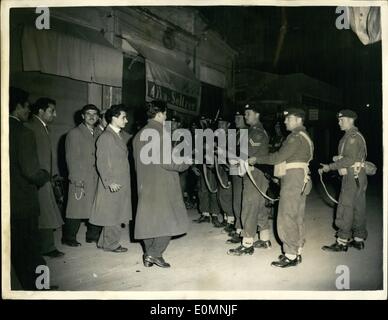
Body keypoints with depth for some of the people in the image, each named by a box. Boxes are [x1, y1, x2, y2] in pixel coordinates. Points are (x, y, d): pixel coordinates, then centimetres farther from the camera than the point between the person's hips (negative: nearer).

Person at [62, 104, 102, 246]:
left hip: (96, 179, 5)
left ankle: (93, 236, 22)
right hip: (81, 180, -5)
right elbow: (71, 159, -6)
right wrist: (77, 180, -13)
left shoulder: (98, 133, 15)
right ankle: (69, 238, 16)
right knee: (77, 209, 0)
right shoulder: (74, 133, -1)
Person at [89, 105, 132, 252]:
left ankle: (104, 242, 26)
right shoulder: (105, 137, -13)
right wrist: (110, 182, -23)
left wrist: (125, 181, 15)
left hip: (122, 183, 9)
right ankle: (111, 244, 15)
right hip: (113, 184, -9)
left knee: (116, 214, 14)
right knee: (113, 215, 1)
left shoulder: (120, 136, 14)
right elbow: (101, 162, -17)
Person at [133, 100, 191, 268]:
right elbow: (167, 162, -18)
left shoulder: (139, 135, 9)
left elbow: (137, 163, 14)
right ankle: (154, 253, -1)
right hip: (163, 185, -7)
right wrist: (186, 163, -4)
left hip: (145, 185, 8)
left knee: (149, 219, 13)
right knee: (169, 220, 3)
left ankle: (149, 256, 19)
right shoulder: (161, 133, -14)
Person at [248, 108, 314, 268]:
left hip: (292, 178, -11)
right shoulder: (305, 136, 19)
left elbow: (279, 157, -20)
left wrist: (257, 159, -13)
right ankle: (297, 252, 21)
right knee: (297, 217, 13)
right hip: (300, 181, 11)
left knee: (286, 218, -7)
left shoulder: (296, 137, -14)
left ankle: (291, 256, -2)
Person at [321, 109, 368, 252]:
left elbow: (350, 159, -21)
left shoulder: (353, 136, -14)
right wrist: (338, 158, 3)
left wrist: (330, 166, -17)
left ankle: (342, 242, -3)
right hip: (356, 177, 10)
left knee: (345, 208, -7)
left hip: (353, 176, -10)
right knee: (358, 208, 12)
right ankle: (359, 239, 20)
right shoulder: (350, 136, 17)